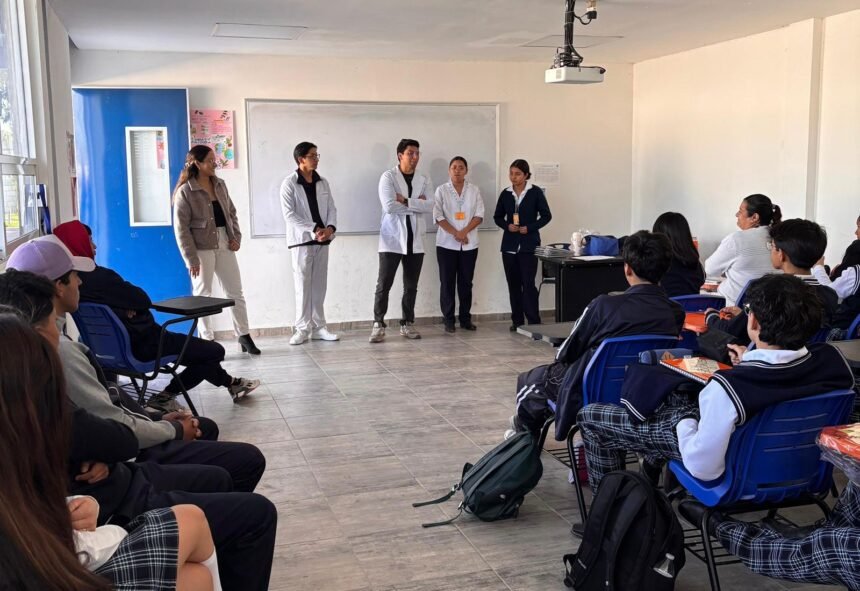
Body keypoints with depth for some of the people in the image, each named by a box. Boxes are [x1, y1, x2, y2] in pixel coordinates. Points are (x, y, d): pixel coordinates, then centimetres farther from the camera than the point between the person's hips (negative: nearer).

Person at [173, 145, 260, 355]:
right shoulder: (185, 191, -11)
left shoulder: (220, 185, 8)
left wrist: (236, 237, 1)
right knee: (203, 295, 4)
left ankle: (244, 335, 20)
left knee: (235, 292, 9)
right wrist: (191, 258, -16)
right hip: (202, 249, -6)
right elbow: (181, 228, -12)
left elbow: (231, 213, 16)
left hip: (224, 246, 6)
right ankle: (207, 341, 12)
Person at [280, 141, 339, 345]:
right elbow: (289, 215, -12)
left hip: (322, 240, 5)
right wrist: (313, 230, -18)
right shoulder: (289, 183, -5)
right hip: (302, 240, -4)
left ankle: (318, 327, 14)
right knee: (303, 286, -1)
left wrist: (330, 227, -11)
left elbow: (331, 208, 9)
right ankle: (302, 329, 6)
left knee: (319, 285, 7)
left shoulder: (322, 183, 10)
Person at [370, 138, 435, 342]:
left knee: (411, 286, 9)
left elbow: (430, 206, -7)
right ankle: (378, 325, 5)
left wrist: (405, 201, -15)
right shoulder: (388, 177, -5)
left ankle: (407, 324, 19)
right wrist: (417, 205, -9)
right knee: (384, 284, -3)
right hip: (392, 239, -4)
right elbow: (389, 206, -19)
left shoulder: (424, 180, 8)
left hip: (415, 240, 4)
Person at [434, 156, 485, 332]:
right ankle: (448, 320, 7)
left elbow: (479, 215, 1)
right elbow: (438, 216, -5)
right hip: (447, 243, -2)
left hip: (469, 243, 2)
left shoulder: (474, 190, 6)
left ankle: (465, 318, 14)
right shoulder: (441, 190, 1)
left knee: (466, 282, 6)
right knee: (447, 282, 1)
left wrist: (464, 232, -14)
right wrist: (455, 233, -15)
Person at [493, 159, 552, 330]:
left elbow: (546, 215, 0)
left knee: (528, 283, -9)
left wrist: (530, 228, -12)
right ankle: (517, 321, 14)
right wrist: (507, 226, -7)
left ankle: (534, 321, -4)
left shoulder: (536, 192, -2)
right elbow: (497, 217, 13)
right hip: (509, 244, 4)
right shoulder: (505, 194, 7)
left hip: (529, 244, -4)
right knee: (513, 283, 6)